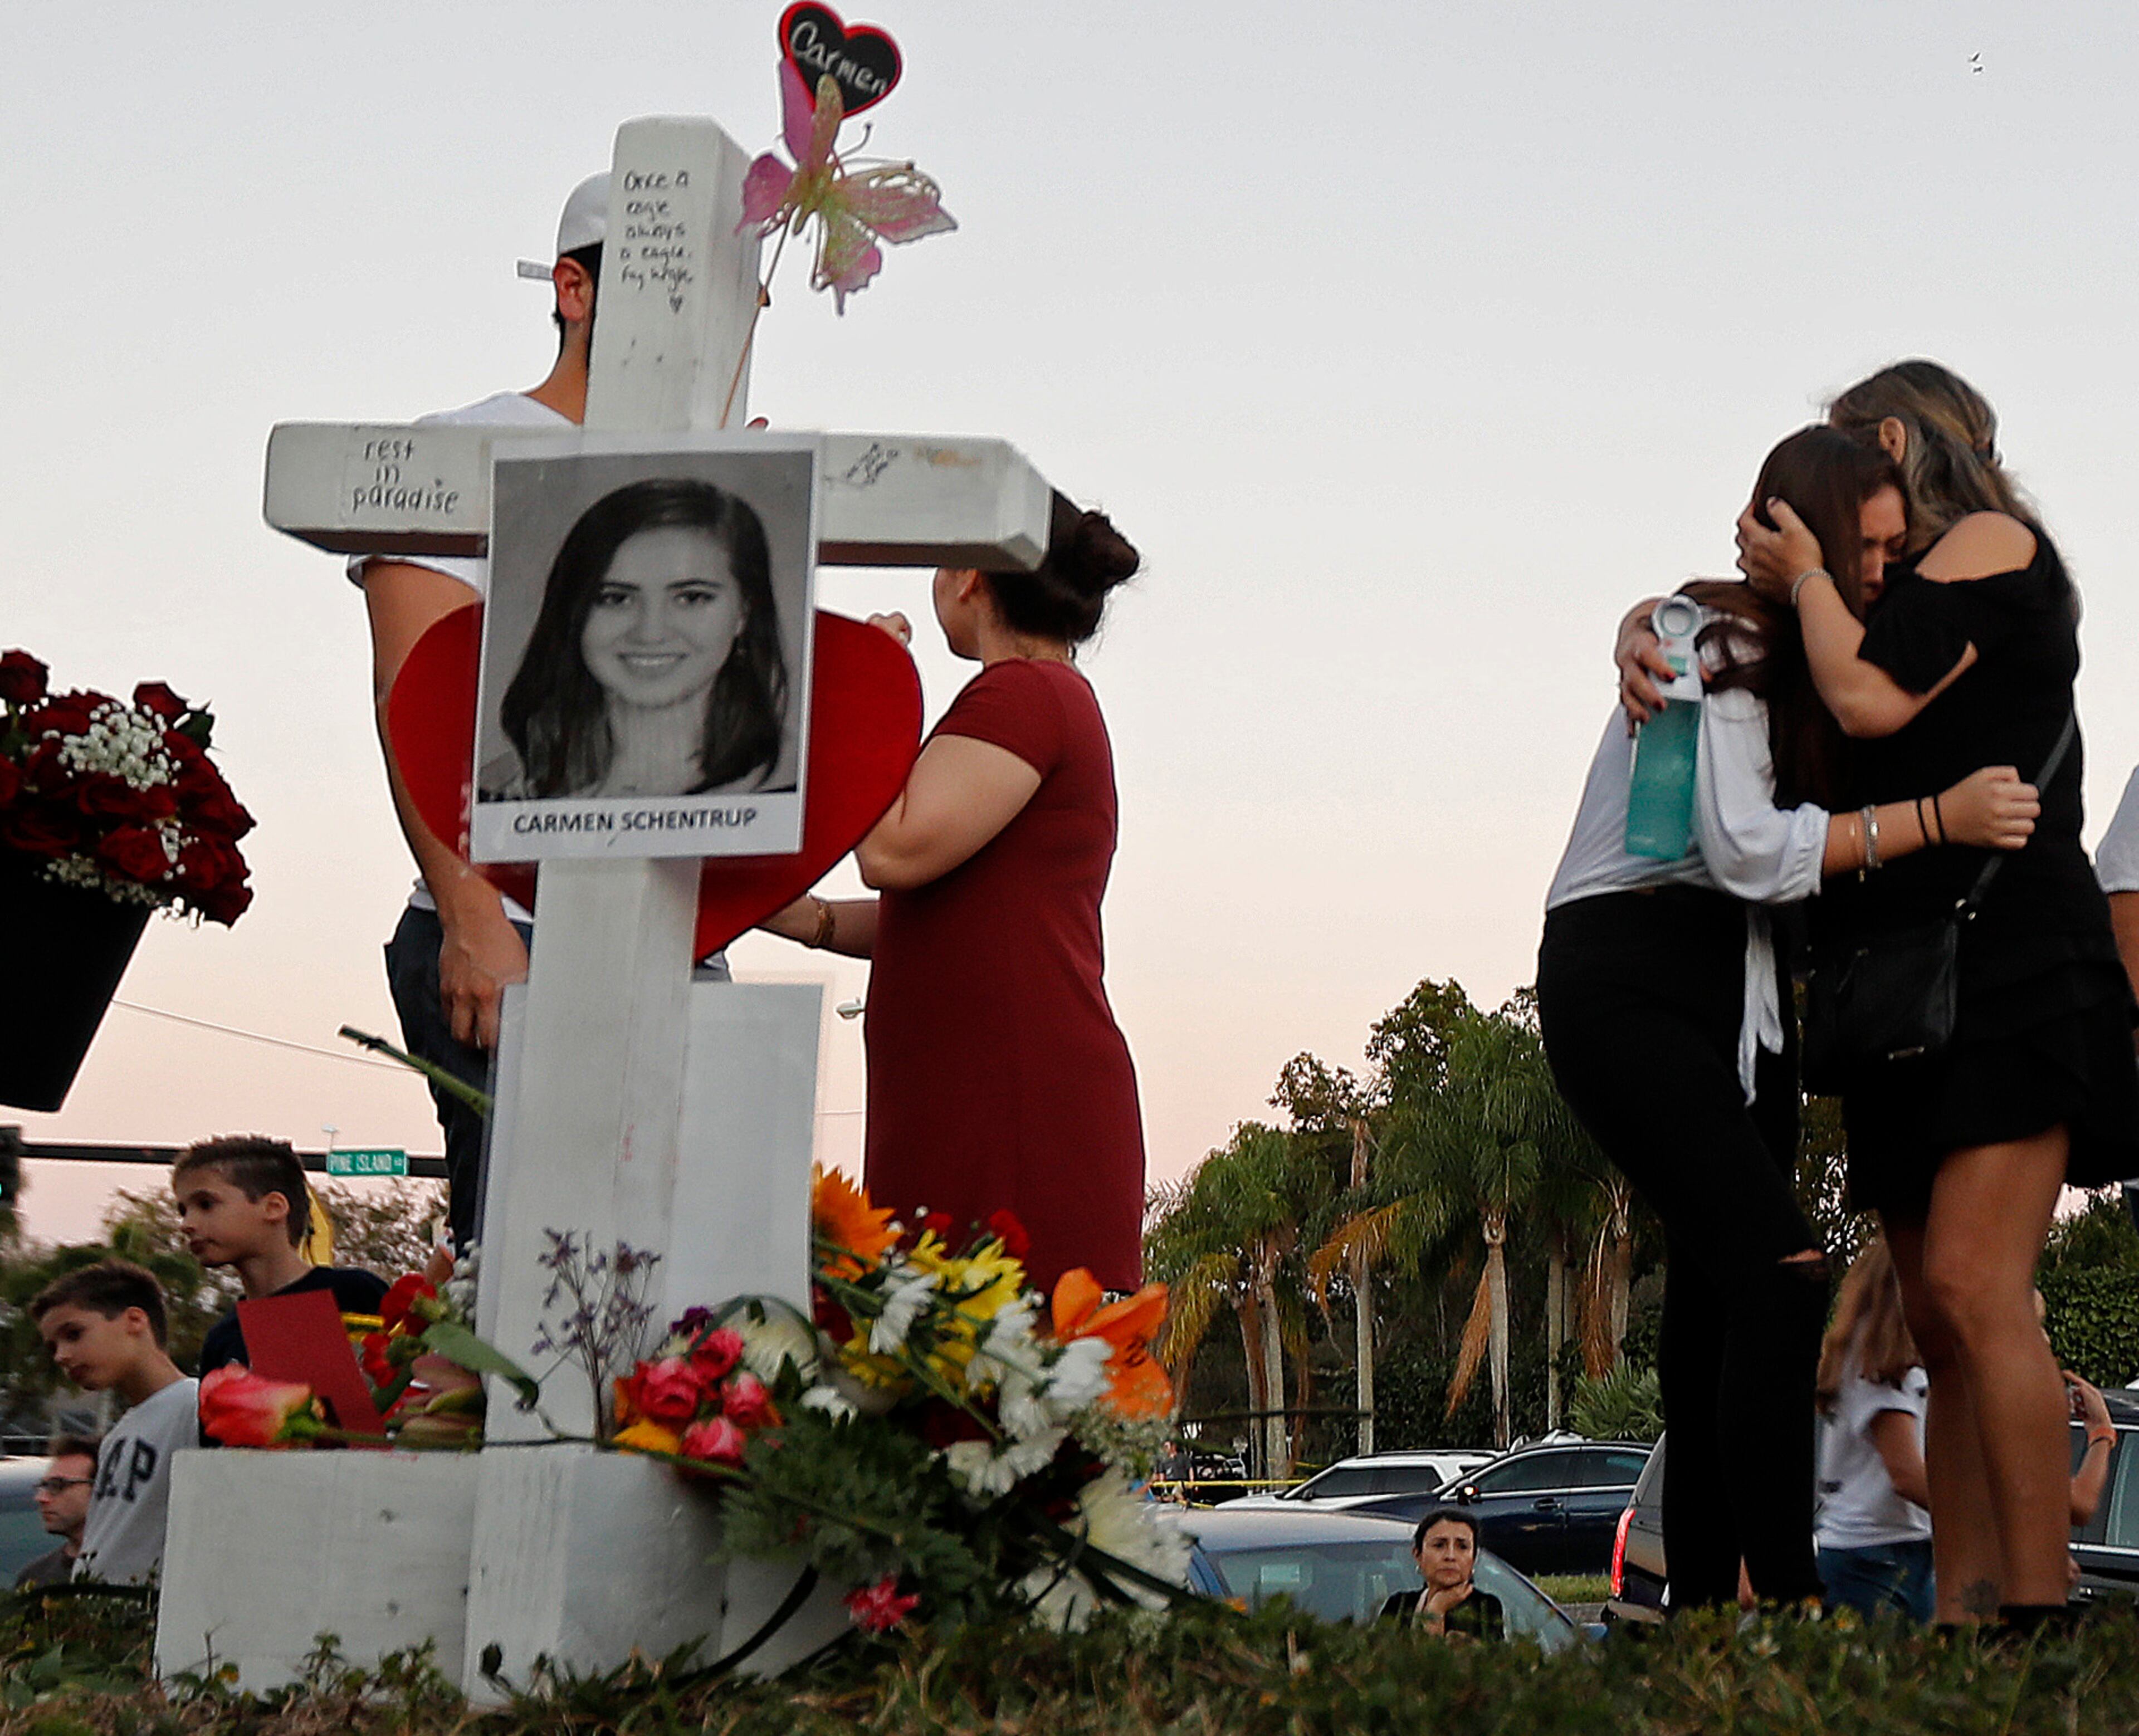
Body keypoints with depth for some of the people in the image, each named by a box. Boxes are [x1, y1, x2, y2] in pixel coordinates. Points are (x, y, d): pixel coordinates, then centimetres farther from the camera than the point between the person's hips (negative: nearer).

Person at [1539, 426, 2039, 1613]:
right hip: (1626, 977, -9)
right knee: (1779, 1266, -21)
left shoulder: (1806, 660, 17)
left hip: (1737, 989, 9)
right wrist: (1937, 818, -19)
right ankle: (1786, 1590, -22)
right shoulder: (1716, 645, -11)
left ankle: (1702, 1599, 4)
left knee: (1720, 1295, 3)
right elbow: (1746, 848, -20)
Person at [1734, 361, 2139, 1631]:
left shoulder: (1993, 541, 0)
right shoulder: (1903, 588, 25)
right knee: (1942, 1328, 3)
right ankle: (1962, 1618, 2)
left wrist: (1804, 573, 0)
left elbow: (1873, 696, -15)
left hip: (2011, 962, -9)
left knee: (1974, 1287, -19)